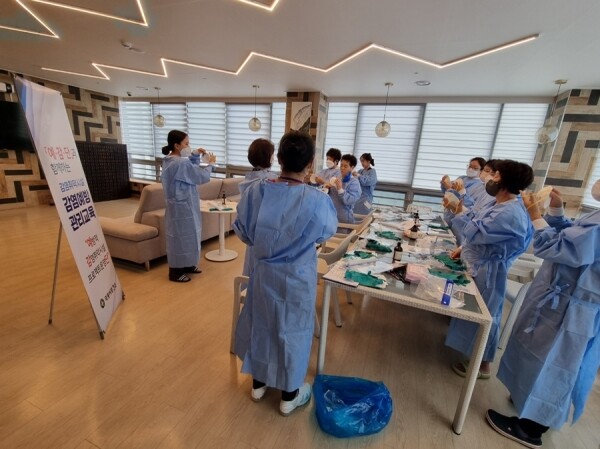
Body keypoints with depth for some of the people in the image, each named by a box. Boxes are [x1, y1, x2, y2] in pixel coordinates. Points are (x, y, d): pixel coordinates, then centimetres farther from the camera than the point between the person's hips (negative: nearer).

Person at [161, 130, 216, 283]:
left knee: (187, 235, 19)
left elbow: (191, 170, 19)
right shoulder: (181, 163, -23)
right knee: (181, 237, 0)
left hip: (178, 204, 10)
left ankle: (186, 265, 32)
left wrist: (195, 155, 6)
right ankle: (175, 272, 13)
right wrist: (210, 163, -2)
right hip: (183, 206, -10)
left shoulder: (169, 160, 8)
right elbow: (202, 177, -18)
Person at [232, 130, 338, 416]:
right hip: (298, 278, -3)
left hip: (264, 272, 3)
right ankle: (289, 395, 40)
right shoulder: (316, 200, -23)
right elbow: (326, 233, -3)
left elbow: (243, 232, -2)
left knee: (261, 324, 24)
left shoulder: (255, 191, -15)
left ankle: (258, 382, 47)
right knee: (293, 331, 17)